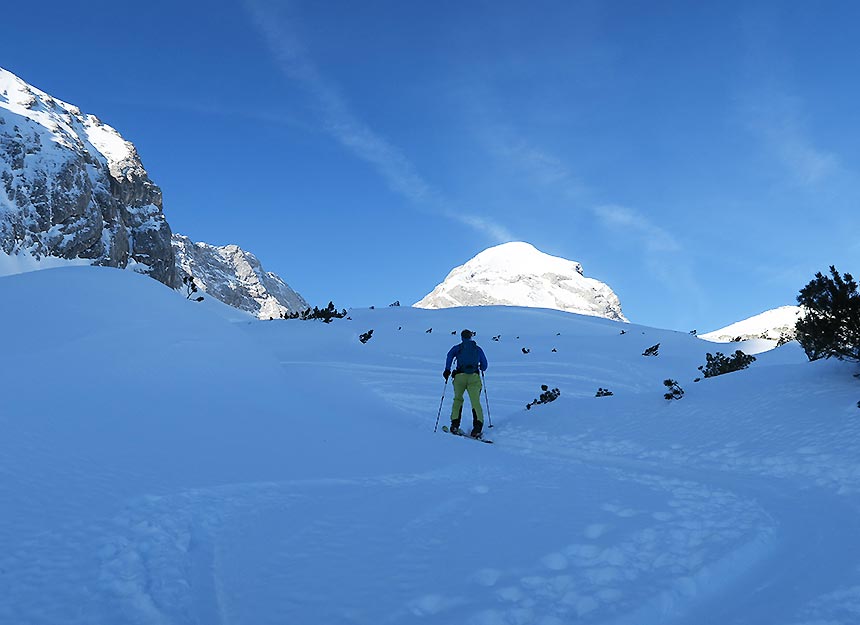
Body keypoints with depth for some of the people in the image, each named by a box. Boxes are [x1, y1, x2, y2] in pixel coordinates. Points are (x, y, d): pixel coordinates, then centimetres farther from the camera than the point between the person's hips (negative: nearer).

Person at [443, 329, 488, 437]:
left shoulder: (457, 347, 14)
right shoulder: (478, 349, 19)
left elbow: (450, 354, -6)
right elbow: (484, 366, 23)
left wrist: (447, 370, -5)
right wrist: (481, 369, 45)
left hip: (460, 376, 0)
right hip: (474, 377, 0)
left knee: (458, 399, 17)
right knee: (475, 401, -9)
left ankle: (455, 425, 5)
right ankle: (478, 425, -29)